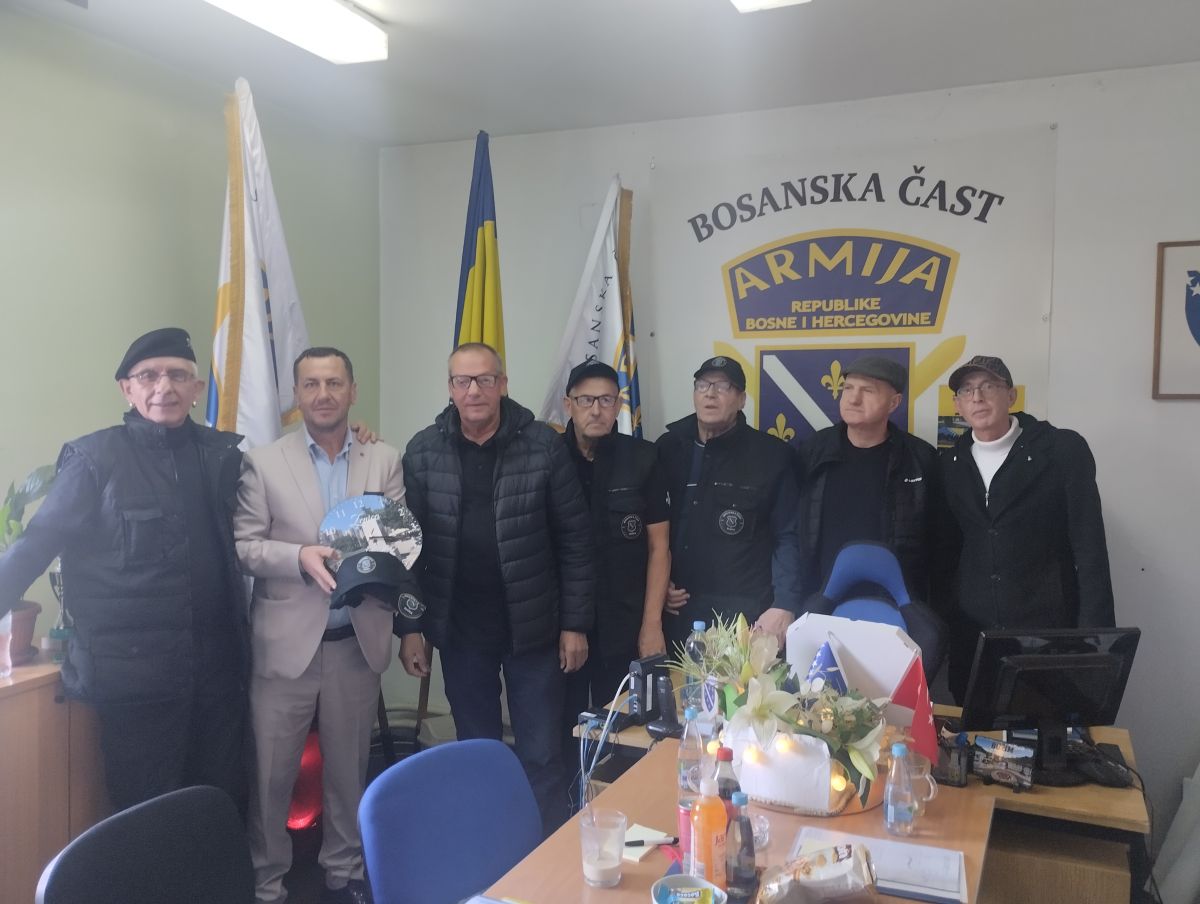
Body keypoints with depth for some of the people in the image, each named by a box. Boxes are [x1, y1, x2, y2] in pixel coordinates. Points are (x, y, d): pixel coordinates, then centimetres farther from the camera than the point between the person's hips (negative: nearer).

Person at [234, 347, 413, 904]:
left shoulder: (385, 461, 5)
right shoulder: (263, 462, -1)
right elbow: (242, 547, -4)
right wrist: (299, 556, -20)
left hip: (358, 641, 2)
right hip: (286, 640, -2)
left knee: (349, 766, 15)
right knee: (271, 770, 6)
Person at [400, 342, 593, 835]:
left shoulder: (543, 445, -8)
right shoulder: (423, 451, -2)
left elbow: (574, 539, -4)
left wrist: (575, 623, -5)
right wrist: (409, 626, 0)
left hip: (533, 627, -1)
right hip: (458, 631, 2)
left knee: (541, 757, 8)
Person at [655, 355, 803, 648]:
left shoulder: (772, 456, -2)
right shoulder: (667, 448, 7)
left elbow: (787, 538, -3)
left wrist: (785, 606, -11)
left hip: (747, 614, -3)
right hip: (678, 611, 3)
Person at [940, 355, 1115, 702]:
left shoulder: (1063, 450, -6)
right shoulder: (951, 462, 6)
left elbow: (1090, 549, -8)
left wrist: (1094, 636, -12)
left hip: (1048, 630, -3)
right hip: (969, 632, 4)